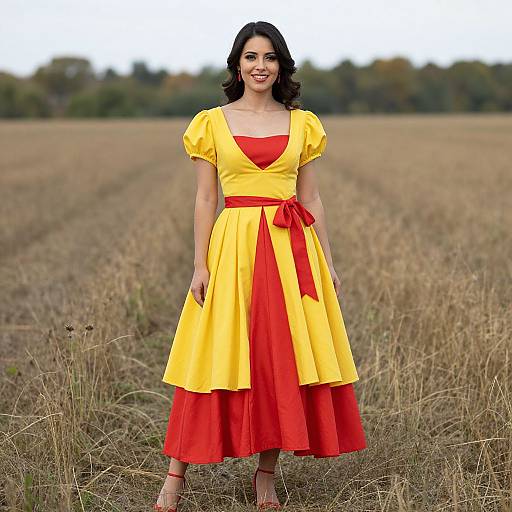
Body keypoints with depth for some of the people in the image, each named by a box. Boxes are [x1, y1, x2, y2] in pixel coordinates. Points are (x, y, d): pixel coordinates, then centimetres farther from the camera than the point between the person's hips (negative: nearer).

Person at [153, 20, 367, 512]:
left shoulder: (301, 123, 10)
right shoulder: (212, 122, 4)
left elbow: (311, 198, 11)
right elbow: (204, 199, 2)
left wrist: (327, 262, 6)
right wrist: (200, 265, -5)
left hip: (291, 250, 2)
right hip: (233, 246, -2)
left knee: (283, 360, 2)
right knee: (218, 358, -3)